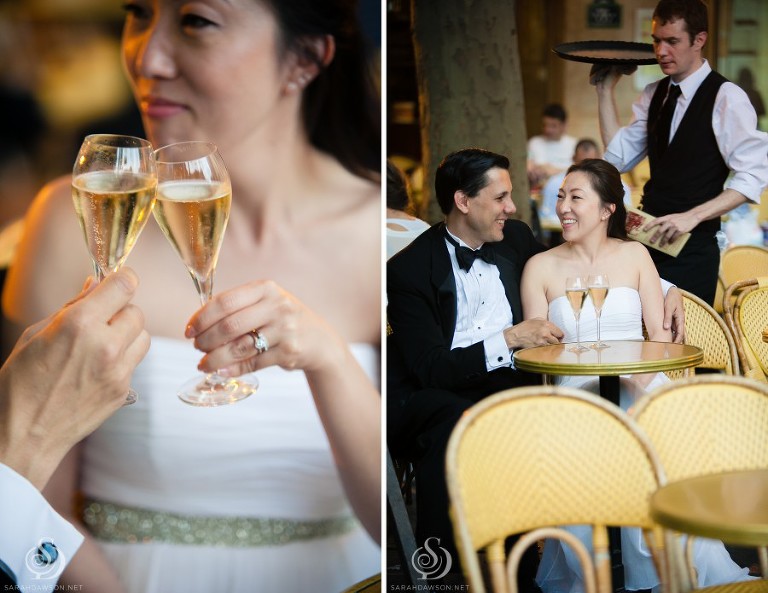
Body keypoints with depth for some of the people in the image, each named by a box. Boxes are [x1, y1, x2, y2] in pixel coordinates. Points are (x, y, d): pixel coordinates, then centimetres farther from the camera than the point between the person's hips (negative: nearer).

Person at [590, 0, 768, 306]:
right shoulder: (654, 94, 12)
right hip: (651, 238, 6)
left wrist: (692, 216, -22)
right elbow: (619, 156, 7)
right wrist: (605, 89, 4)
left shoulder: (726, 97, -10)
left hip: (692, 248, -6)